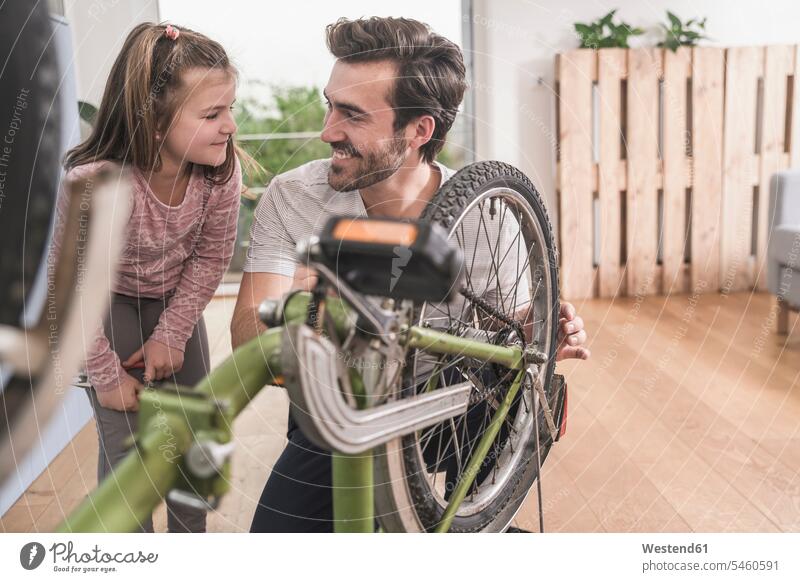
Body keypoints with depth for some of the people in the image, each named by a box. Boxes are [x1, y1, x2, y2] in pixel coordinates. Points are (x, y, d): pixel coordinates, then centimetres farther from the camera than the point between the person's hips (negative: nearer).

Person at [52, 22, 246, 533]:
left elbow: (210, 258, -10)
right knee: (126, 443, -4)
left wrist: (171, 337, -8)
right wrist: (107, 377, -14)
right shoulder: (91, 184, -38)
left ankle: (191, 535, 36)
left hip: (177, 302, 4)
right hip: (110, 306, -4)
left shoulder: (222, 169, -26)